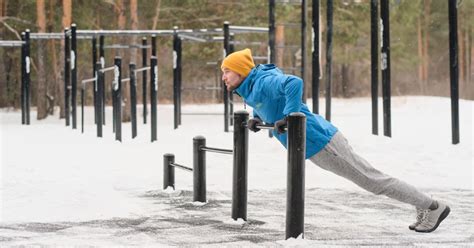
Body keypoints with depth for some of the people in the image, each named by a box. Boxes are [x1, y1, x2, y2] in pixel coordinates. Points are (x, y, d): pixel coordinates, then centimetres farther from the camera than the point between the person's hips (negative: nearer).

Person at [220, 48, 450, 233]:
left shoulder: (263, 82, -19)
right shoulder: (248, 89, 11)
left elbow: (294, 83, -37)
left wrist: (289, 117, -33)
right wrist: (257, 118, 17)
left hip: (320, 141, -10)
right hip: (316, 148, 10)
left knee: (372, 180, -2)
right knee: (370, 179, 15)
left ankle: (433, 207, 7)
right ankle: (423, 206, 23)